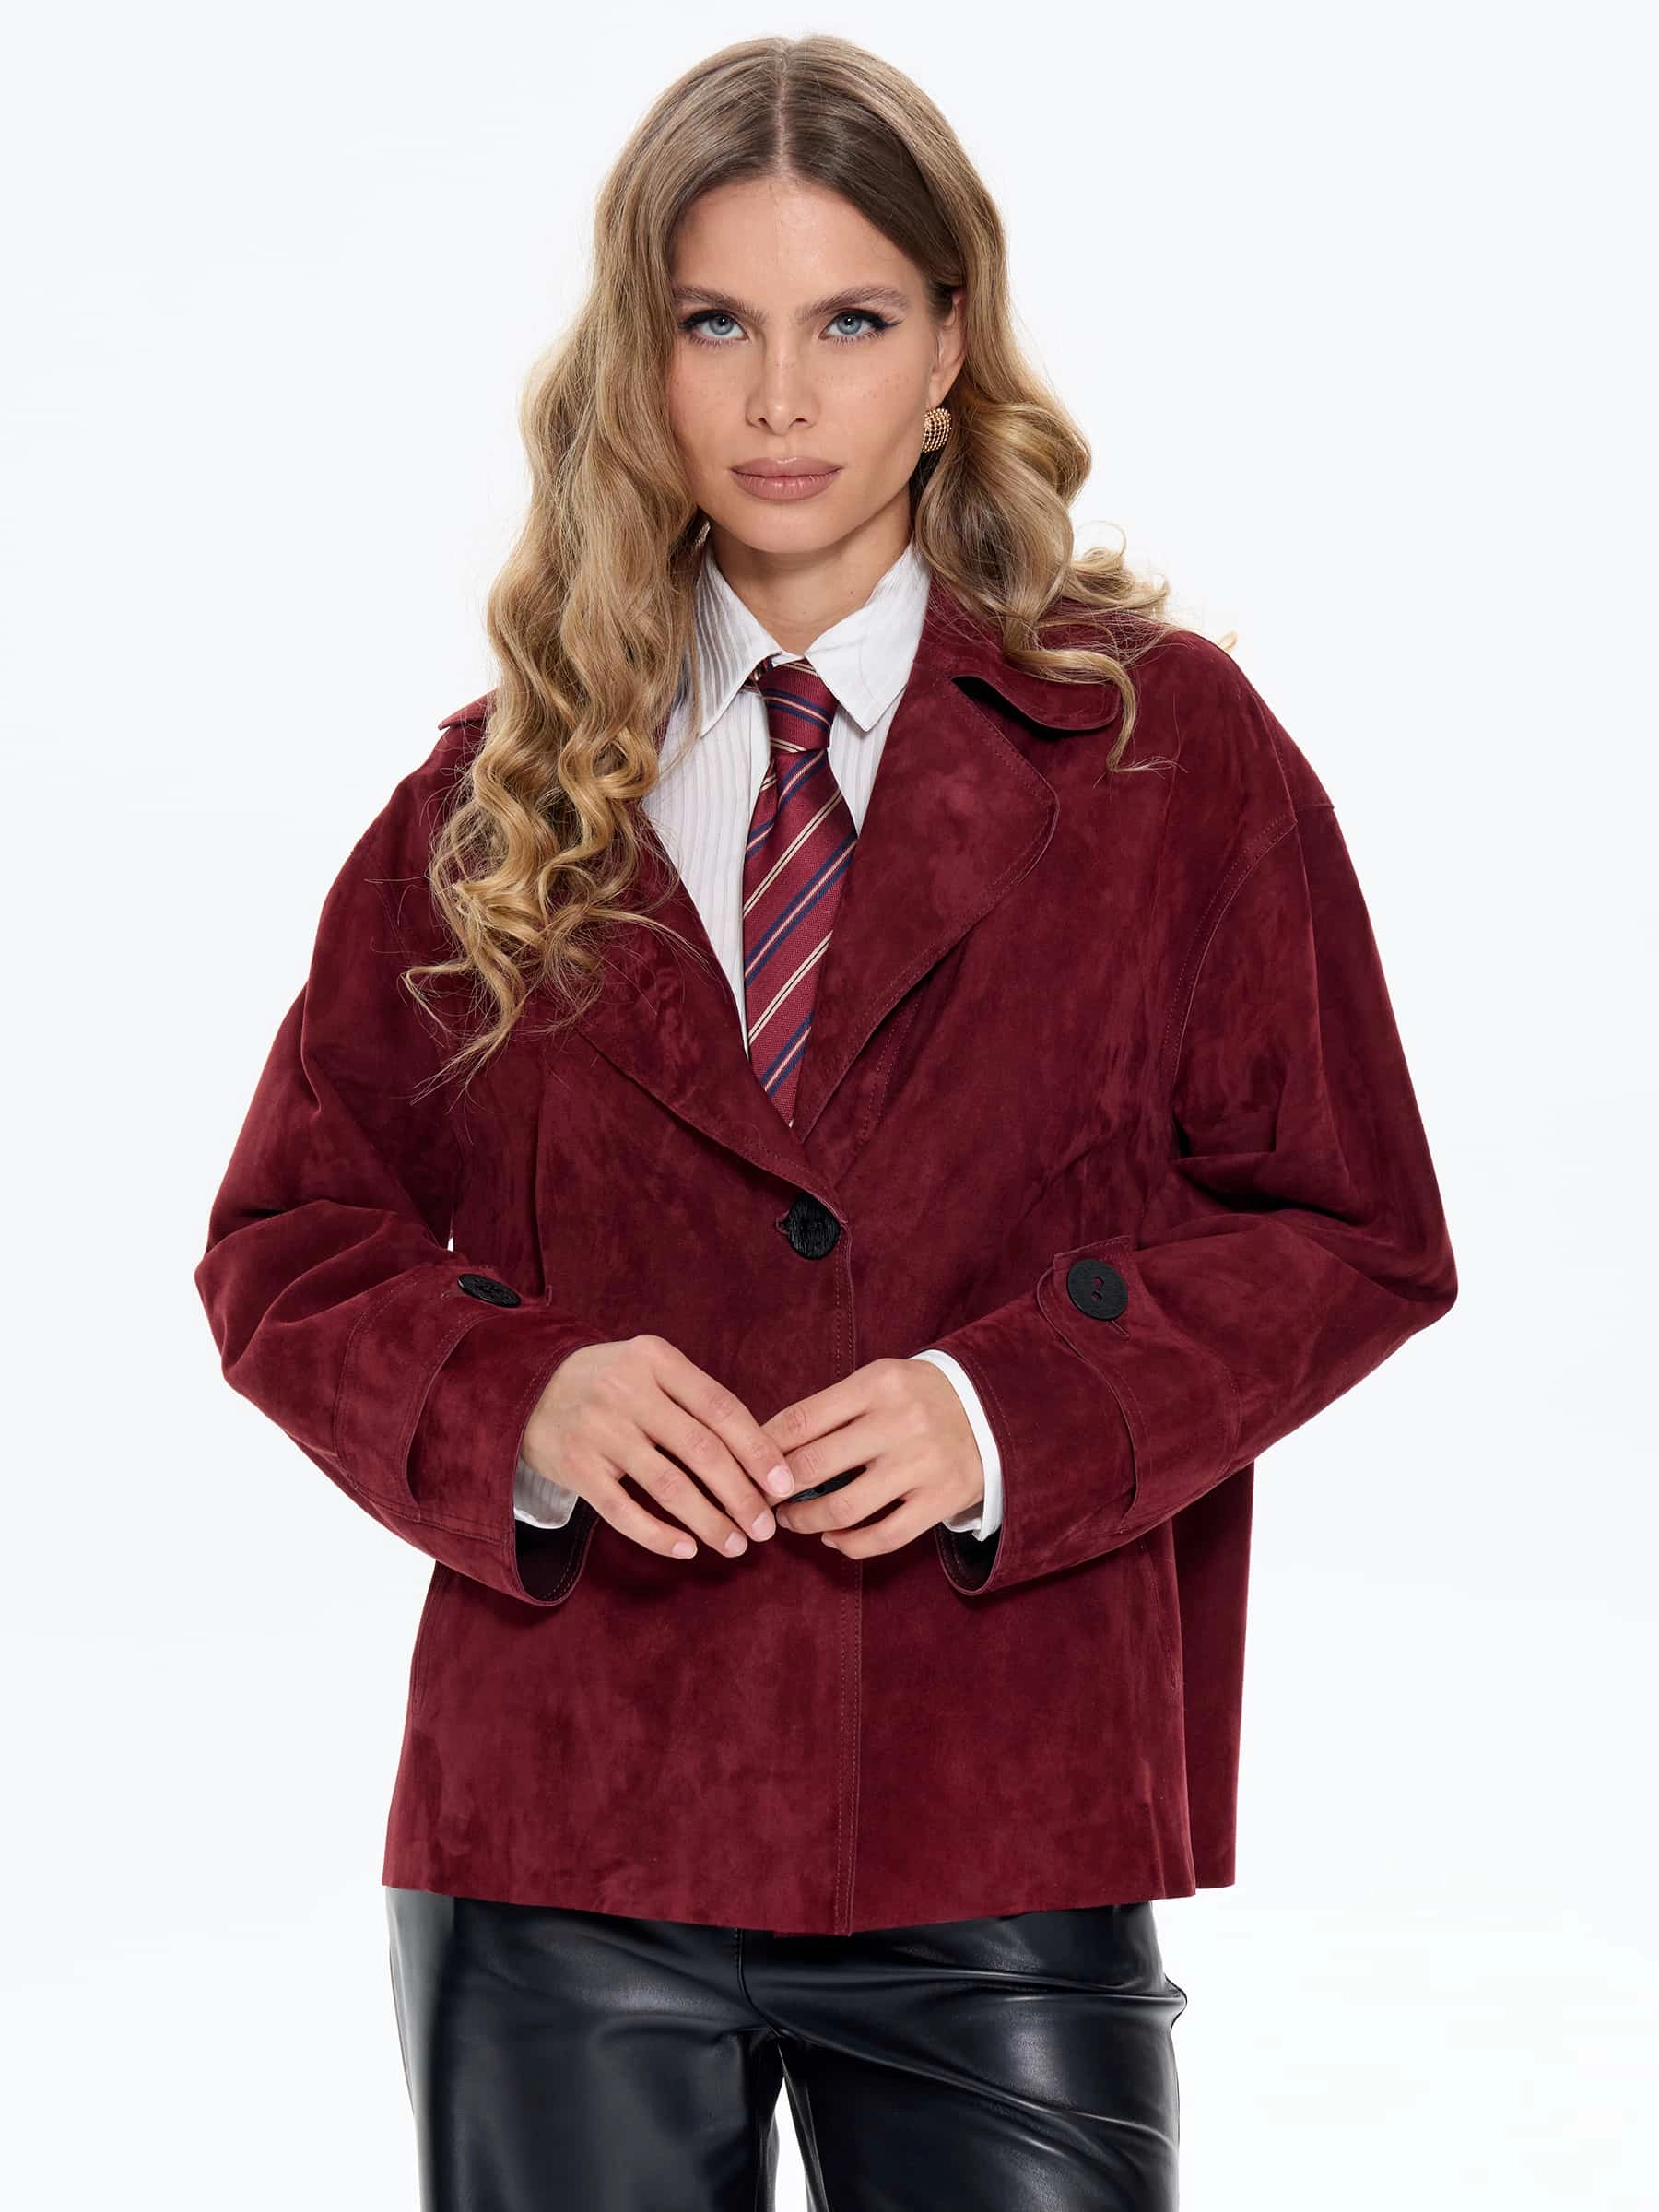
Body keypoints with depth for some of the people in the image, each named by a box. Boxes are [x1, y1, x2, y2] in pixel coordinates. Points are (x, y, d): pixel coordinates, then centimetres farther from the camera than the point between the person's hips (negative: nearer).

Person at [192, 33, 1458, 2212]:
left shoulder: (1169, 745, 3)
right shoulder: (496, 796, 8)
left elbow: (1354, 1237, 2)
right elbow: (288, 1248, 9)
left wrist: (1011, 1411, -13)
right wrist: (519, 1400, -11)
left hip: (1016, 1859, -1)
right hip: (565, 1854, 1)